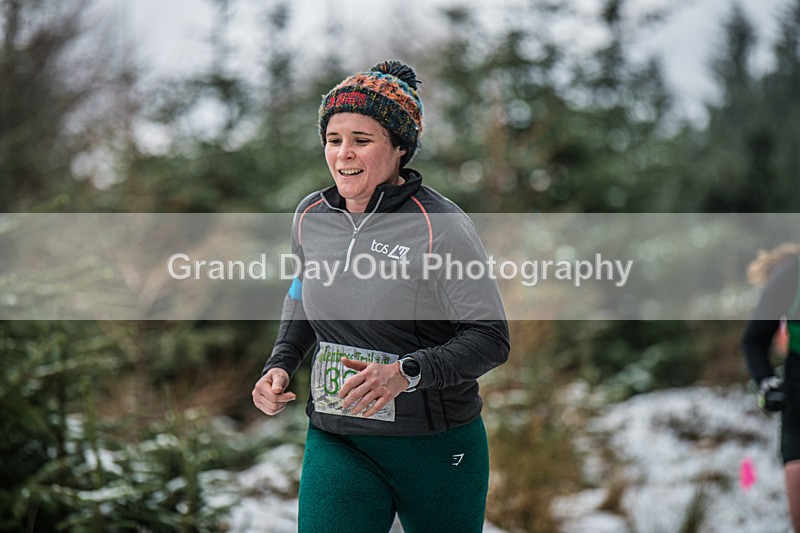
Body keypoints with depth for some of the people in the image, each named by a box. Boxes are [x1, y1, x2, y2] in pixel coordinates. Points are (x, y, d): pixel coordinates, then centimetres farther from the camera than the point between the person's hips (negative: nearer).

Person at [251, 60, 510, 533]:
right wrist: (281, 365, 5)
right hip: (336, 442, 3)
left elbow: (491, 339, -16)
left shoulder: (441, 226, -15)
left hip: (436, 448, -3)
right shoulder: (311, 217, 2)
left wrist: (406, 373, -31)